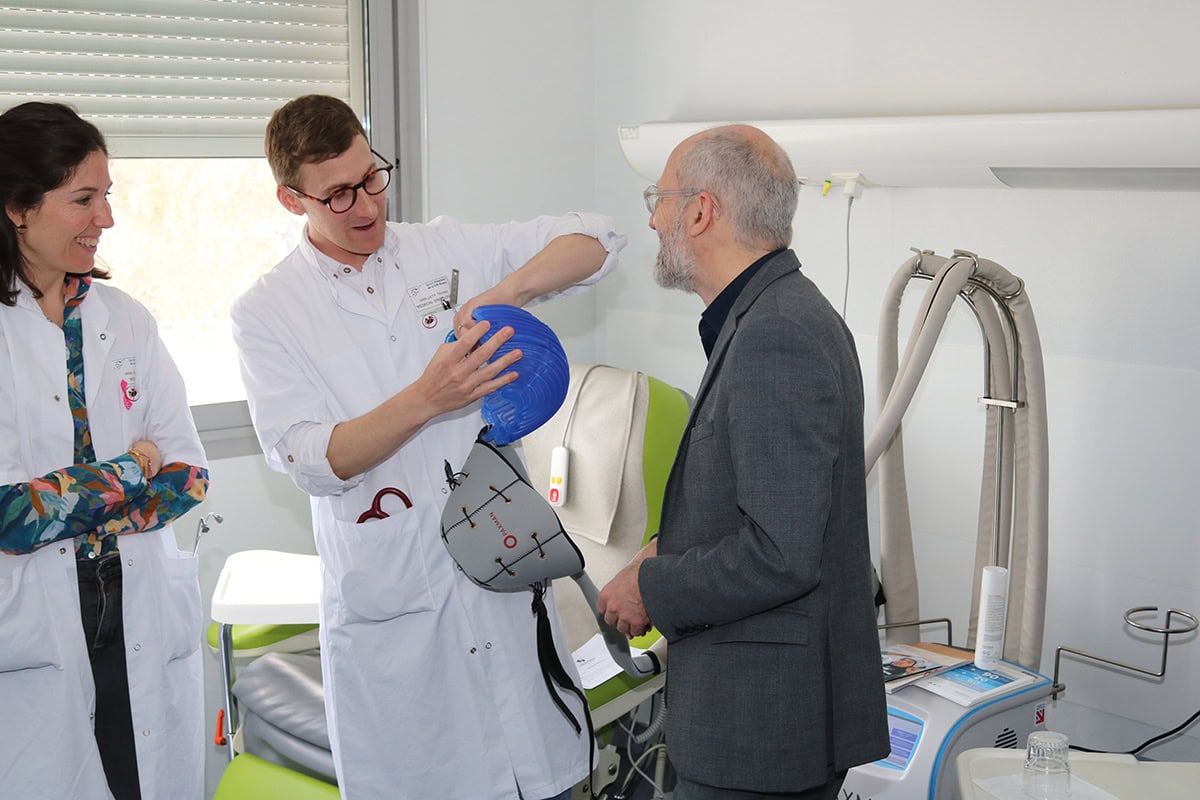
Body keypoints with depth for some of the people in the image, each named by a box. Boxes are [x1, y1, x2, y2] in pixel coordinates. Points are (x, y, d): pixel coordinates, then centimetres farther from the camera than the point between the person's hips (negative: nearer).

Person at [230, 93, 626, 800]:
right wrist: (428, 399, -26)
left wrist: (502, 292, -14)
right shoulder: (267, 313, -1)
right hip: (390, 603, -2)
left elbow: (596, 240, 3)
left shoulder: (448, 251, 5)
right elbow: (312, 462, -11)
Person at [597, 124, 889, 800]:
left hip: (764, 720, -9)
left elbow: (779, 555, -26)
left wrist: (651, 590, -13)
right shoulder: (783, 314, 11)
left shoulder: (777, 337, -22)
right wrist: (672, 550, 7)